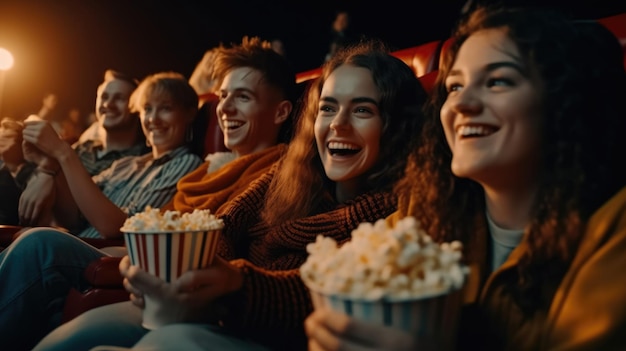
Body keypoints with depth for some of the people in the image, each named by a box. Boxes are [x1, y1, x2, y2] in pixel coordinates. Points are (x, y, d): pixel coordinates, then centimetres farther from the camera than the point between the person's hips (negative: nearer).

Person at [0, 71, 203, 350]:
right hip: (74, 260, 7)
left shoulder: (187, 165, -1)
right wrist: (50, 160, 0)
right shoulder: (126, 164, 22)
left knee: (39, 243, -31)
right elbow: (72, 217, 13)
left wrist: (64, 153, -12)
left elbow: (113, 226, -11)